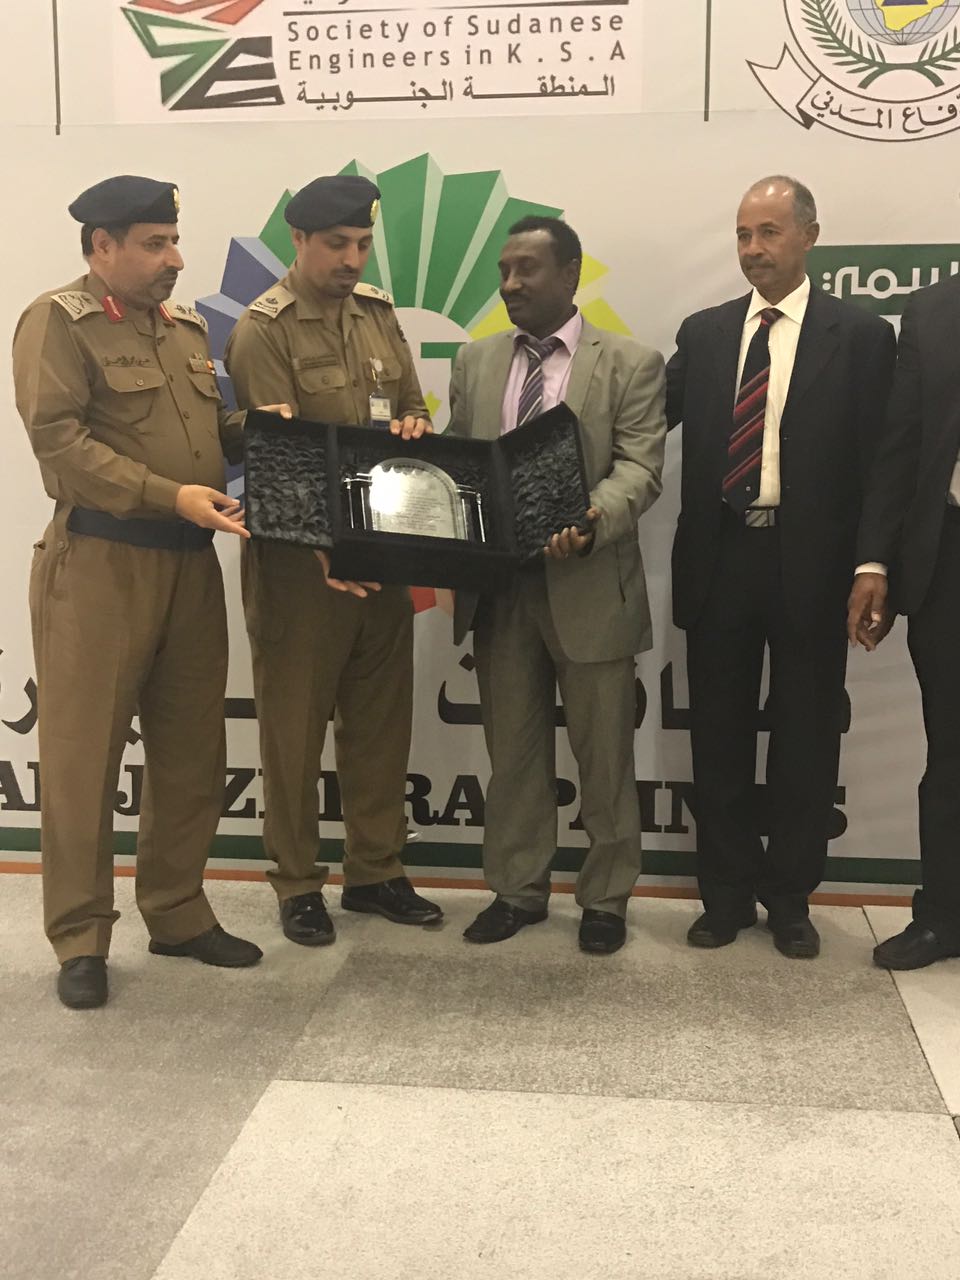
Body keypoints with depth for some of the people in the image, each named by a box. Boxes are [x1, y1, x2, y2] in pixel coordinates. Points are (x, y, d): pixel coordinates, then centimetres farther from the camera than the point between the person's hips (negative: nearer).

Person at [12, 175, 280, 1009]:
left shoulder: (185, 327, 17)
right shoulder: (56, 322, -4)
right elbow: (59, 440, -16)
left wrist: (259, 428, 2)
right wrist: (170, 496, -22)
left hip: (190, 563, 7)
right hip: (99, 561, -7)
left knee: (191, 752, 11)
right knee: (85, 754, 0)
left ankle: (178, 913, 25)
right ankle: (81, 939, 12)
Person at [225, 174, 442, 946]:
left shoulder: (378, 312, 10)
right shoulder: (264, 330, -9)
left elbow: (414, 406, 18)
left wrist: (414, 429, -8)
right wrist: (329, 549, -29)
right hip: (300, 556, -6)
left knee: (381, 716, 12)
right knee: (295, 722, 6)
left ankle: (375, 871, 26)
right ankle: (298, 884, 19)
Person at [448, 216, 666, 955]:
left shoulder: (632, 364, -2)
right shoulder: (475, 363, 11)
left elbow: (640, 468, -12)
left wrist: (588, 521, -31)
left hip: (590, 587, -4)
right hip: (498, 586, 4)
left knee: (603, 755, 8)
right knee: (513, 752, 14)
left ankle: (606, 897, 24)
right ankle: (518, 889, 28)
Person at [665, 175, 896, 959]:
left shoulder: (861, 336, -1)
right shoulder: (703, 333, 9)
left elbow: (874, 461, -4)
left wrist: (868, 572, -9)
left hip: (810, 565, -3)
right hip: (719, 558, 3)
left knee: (804, 739, 8)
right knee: (719, 737, 11)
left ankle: (790, 899, 24)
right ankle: (727, 893, 26)